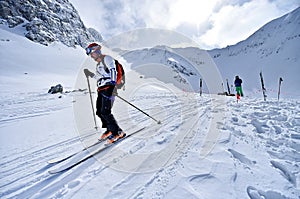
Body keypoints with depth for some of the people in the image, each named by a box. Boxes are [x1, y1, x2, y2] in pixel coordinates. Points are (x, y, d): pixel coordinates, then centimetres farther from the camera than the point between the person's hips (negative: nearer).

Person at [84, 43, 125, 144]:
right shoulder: (98, 64, 26)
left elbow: (113, 72, -15)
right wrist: (90, 74, 22)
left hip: (109, 88, -9)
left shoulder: (107, 58, -1)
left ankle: (118, 132, -3)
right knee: (99, 112, 8)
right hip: (101, 90, 9)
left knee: (105, 112, -14)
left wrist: (113, 85, -26)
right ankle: (110, 130, 22)